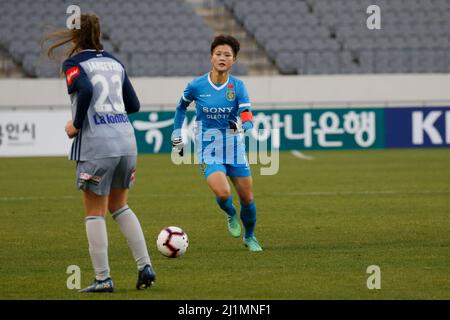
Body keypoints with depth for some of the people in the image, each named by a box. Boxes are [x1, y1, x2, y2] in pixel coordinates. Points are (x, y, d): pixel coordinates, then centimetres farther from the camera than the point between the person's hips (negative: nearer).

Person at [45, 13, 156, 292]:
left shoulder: (74, 64, -3)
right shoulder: (115, 62, 14)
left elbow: (85, 90, -23)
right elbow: (134, 105, 13)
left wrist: (76, 125, -11)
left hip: (96, 145, -5)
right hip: (126, 140, 5)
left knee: (95, 213, 5)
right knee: (119, 207, 21)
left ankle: (103, 279, 3)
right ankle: (145, 266, 11)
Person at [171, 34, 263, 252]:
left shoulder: (238, 87, -6)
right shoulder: (196, 86, -8)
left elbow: (248, 121, -13)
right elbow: (181, 108, 13)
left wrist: (240, 126, -36)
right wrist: (176, 138, 14)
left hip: (234, 148, 2)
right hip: (208, 151, -2)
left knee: (247, 198, 5)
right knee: (223, 193, -24)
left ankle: (249, 237, 33)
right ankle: (231, 215, 12)